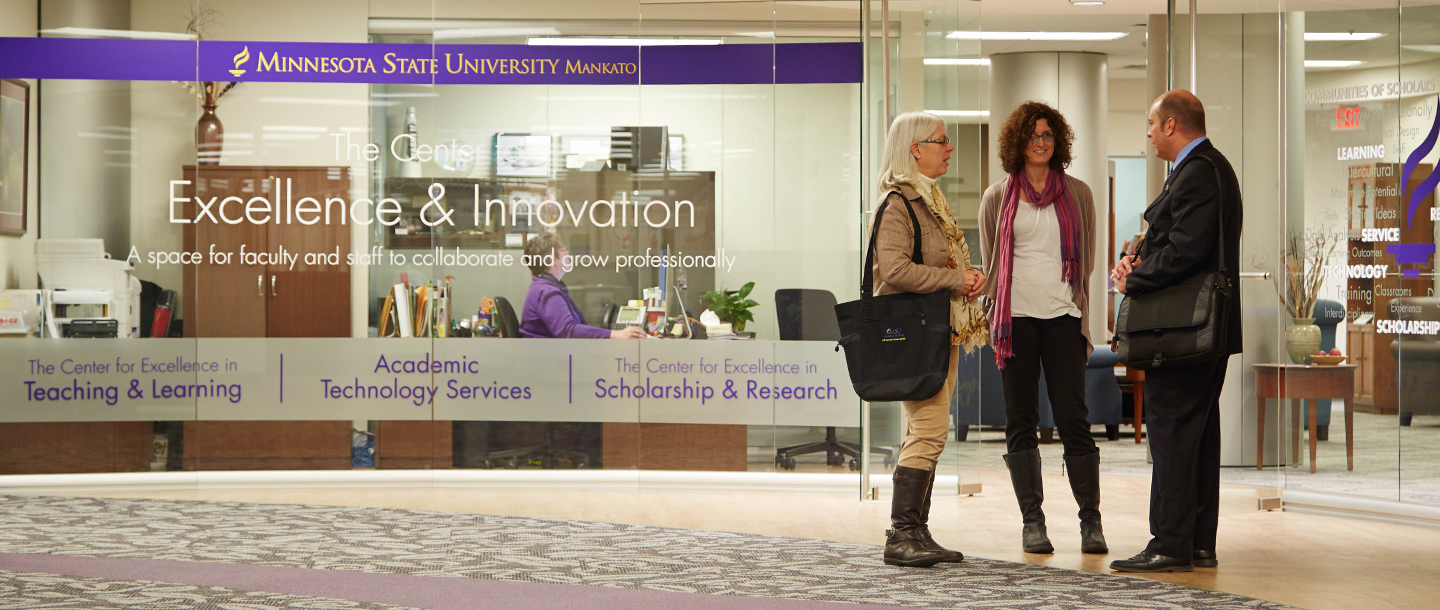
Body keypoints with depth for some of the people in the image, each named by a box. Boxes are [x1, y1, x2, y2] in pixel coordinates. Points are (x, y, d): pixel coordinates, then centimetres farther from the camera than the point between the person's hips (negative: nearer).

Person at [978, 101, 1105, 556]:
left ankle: (1090, 519, 3)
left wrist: (1082, 316, 5)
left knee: (1073, 418, -5)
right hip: (1015, 318, 1)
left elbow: (1086, 260, 13)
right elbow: (989, 263, 11)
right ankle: (1032, 521, 9)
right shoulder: (997, 198, 10)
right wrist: (993, 321, 3)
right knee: (1021, 421, 2)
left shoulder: (1077, 195, 10)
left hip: (1063, 317, 0)